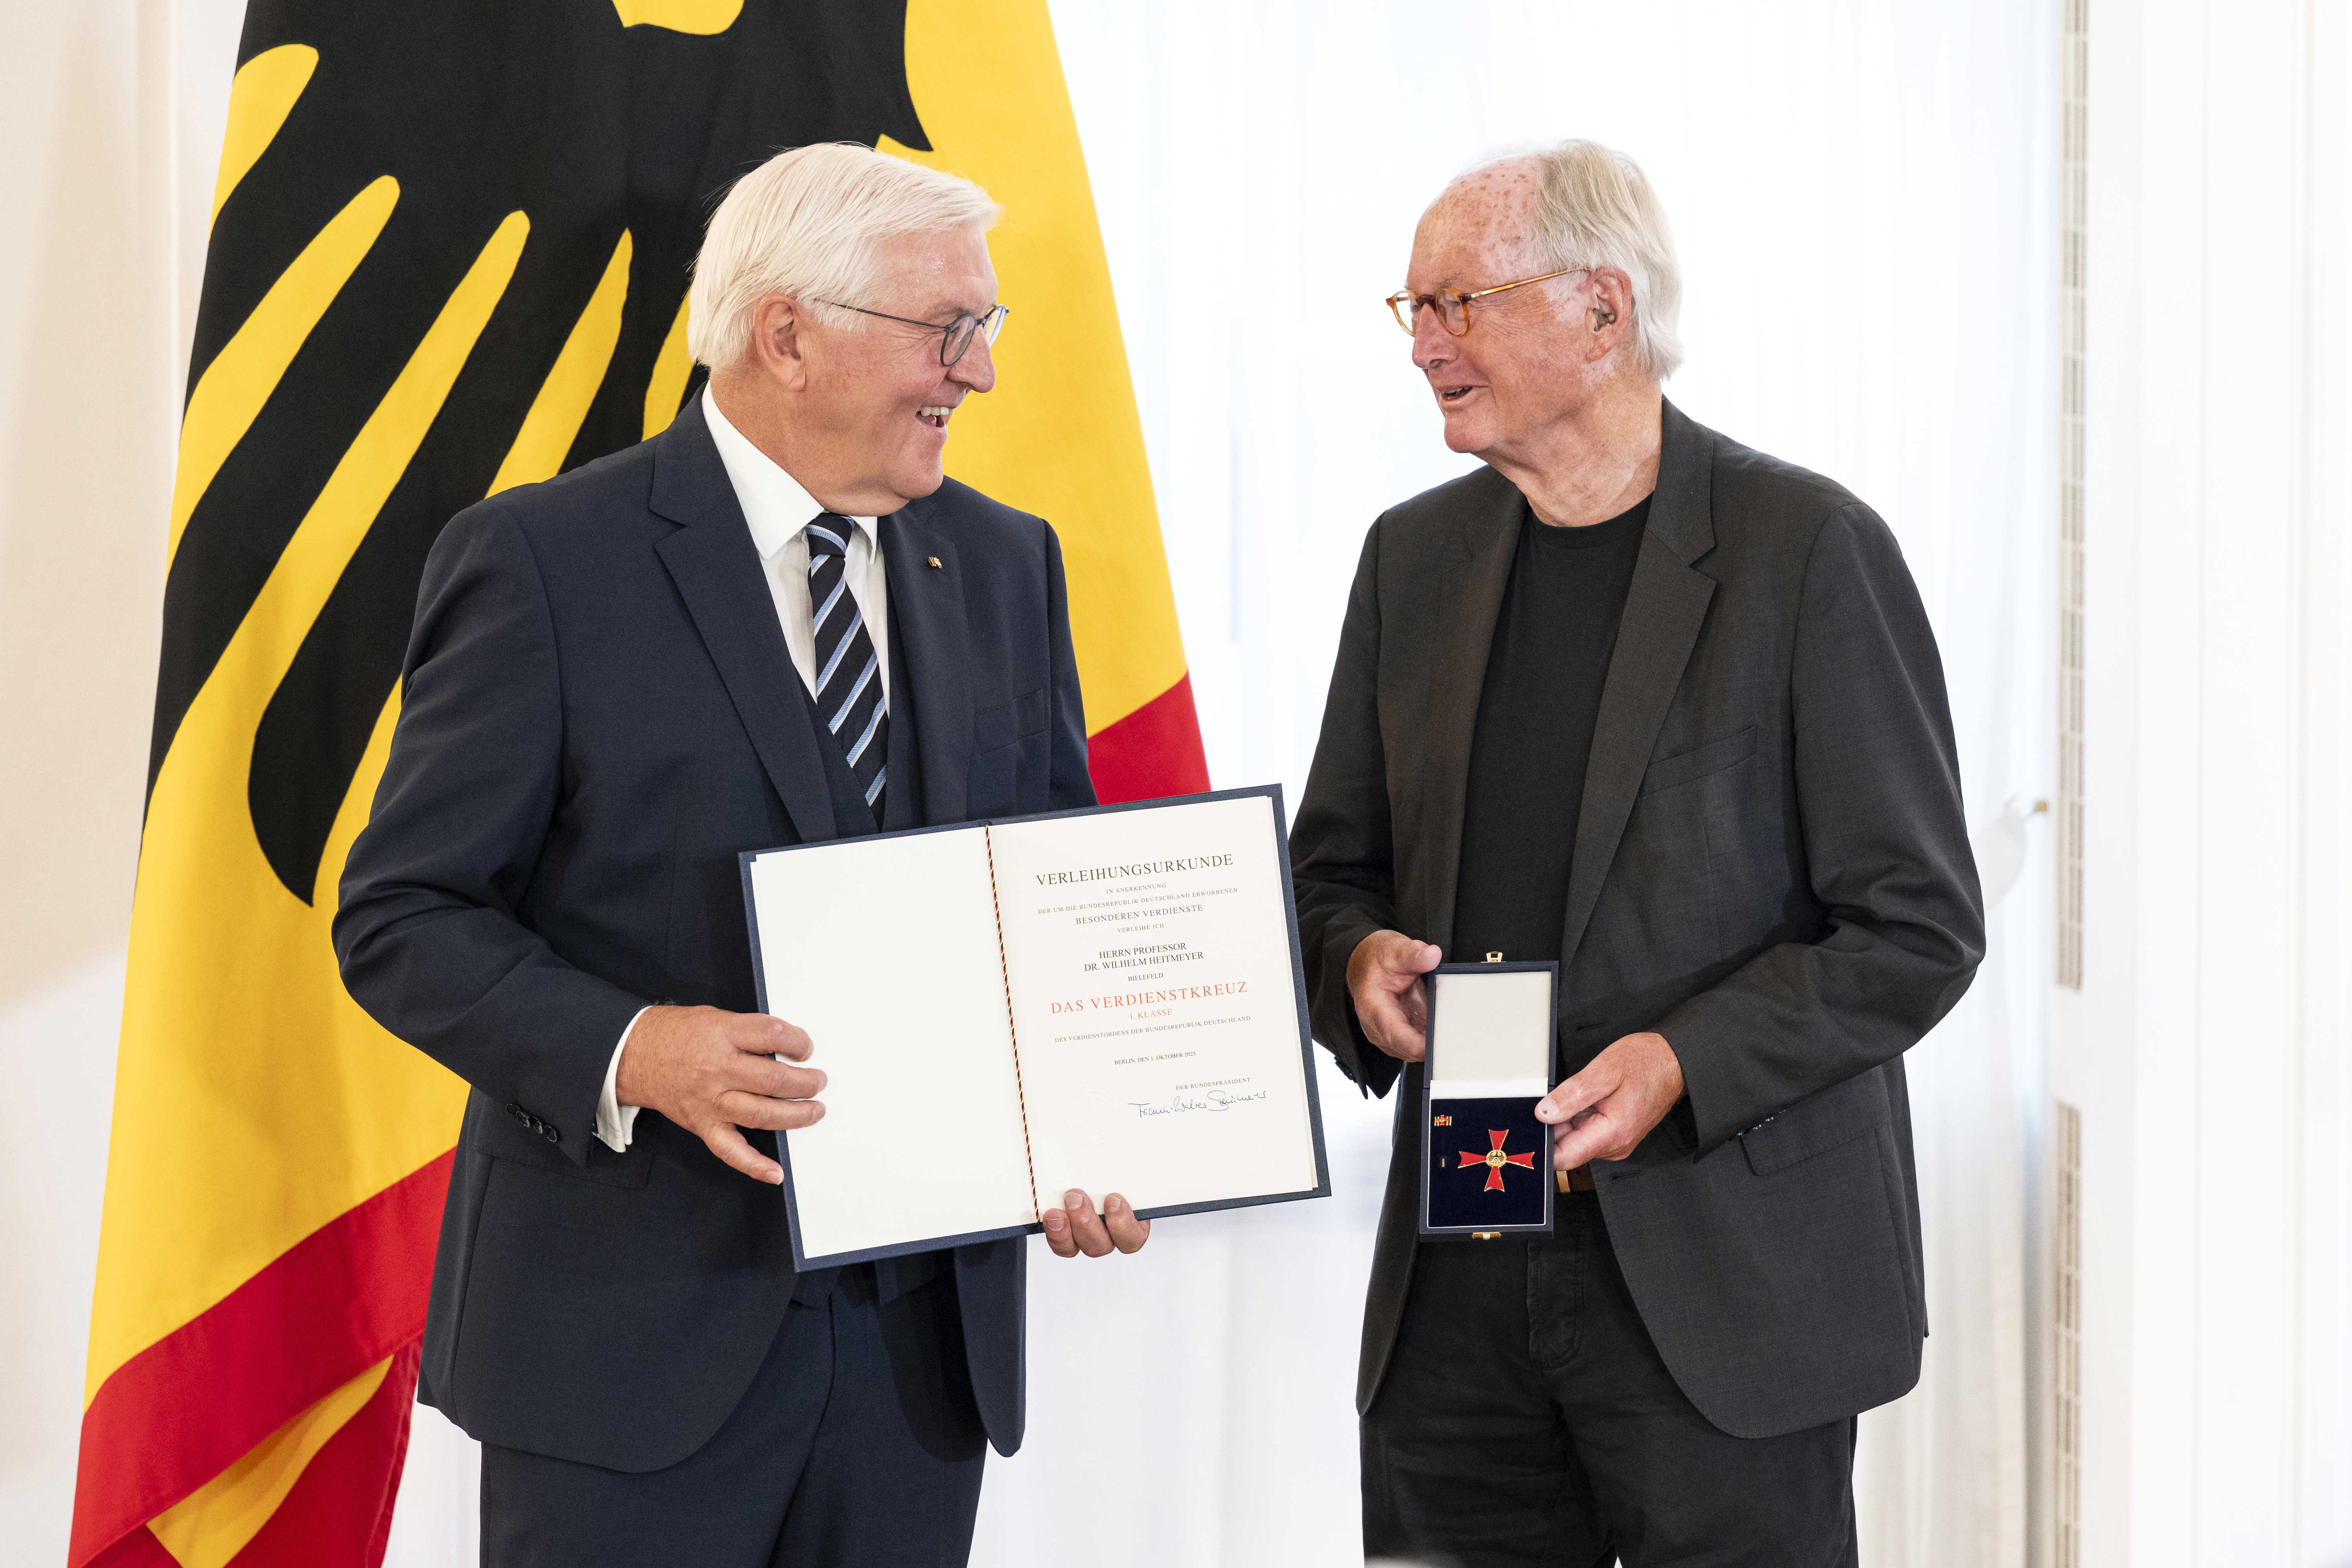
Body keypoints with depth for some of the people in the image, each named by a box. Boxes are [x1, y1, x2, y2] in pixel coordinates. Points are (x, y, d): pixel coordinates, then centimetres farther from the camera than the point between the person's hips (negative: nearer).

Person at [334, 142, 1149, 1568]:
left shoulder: (1006, 566, 10)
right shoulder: (546, 562, -6)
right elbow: (403, 916, -7)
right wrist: (628, 1051, -23)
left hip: (925, 1328, 5)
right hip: (633, 1333, -5)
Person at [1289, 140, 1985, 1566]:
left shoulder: (1809, 551, -7)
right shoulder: (1416, 554, 11)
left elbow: (1919, 926, -8)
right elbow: (1336, 865, 19)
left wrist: (1683, 1066, -20)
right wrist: (1360, 963, -4)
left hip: (1726, 1287, -5)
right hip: (1458, 1282, 5)